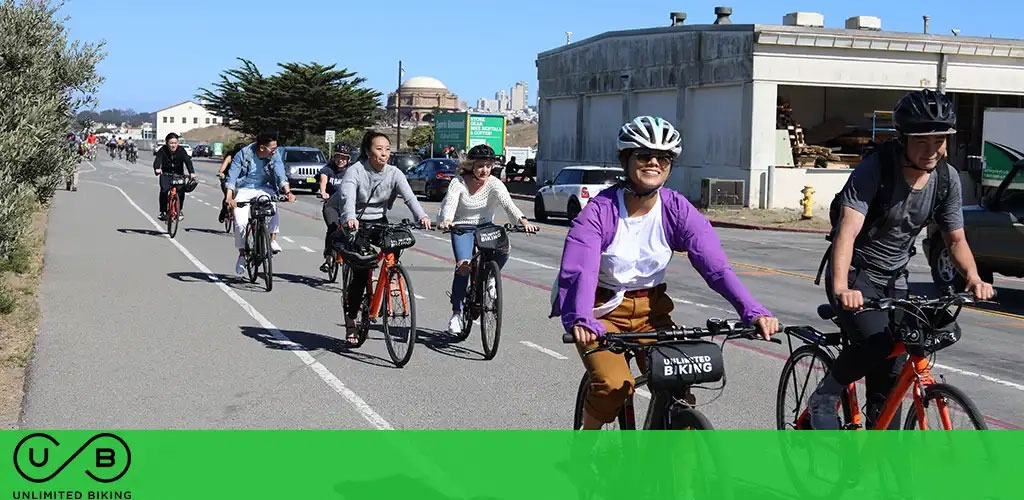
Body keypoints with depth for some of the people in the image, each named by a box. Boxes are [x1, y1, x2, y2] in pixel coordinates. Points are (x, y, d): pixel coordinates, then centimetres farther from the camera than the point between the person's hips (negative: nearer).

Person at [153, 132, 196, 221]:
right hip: (166, 174, 0)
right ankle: (163, 212, -6)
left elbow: (188, 161, -30)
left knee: (181, 190, -18)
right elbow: (157, 160, -34)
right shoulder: (162, 150, -19)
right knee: (164, 190, -21)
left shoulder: (181, 151, -18)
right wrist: (157, 169, -57)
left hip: (179, 174, 0)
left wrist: (192, 172, -48)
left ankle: (180, 210, 4)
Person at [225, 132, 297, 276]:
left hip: (264, 189, 2)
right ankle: (242, 255, 5)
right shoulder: (243, 154, -17)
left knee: (273, 205, -32)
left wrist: (287, 191, -40)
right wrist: (229, 197, -36)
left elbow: (280, 174, -21)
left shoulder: (274, 156, -11)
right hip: (244, 190, -1)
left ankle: (273, 240, -19)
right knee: (240, 223, -16)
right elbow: (232, 175, -22)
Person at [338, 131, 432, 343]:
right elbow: (348, 197, -32)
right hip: (357, 224, -4)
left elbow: (409, 196, -20)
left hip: (380, 222, 4)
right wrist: (350, 218, -53)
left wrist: (422, 216, -39)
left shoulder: (394, 173, -6)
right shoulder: (355, 171, -16)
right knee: (361, 271, -13)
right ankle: (350, 320, -1)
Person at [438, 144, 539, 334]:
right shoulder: (458, 183, -14)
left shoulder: (494, 184, -12)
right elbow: (449, 204, -27)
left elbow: (508, 204, -26)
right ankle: (456, 313, -7)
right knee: (464, 265, -21)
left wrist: (523, 220, -46)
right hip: (462, 228, -1)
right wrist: (446, 220, -51)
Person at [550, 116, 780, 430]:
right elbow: (579, 271, -32)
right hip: (603, 312, -3)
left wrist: (752, 311, -34)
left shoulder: (677, 210, -10)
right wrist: (580, 320, -52)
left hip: (651, 311, 3)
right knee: (614, 385, -24)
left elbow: (716, 265, -19)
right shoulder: (600, 210, -19)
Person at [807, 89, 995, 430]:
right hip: (855, 276, -5)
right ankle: (825, 397, -5)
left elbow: (955, 238, 4)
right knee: (877, 343, -30)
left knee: (890, 377, 3)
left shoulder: (947, 179, -5)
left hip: (894, 280, 5)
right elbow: (848, 231, -34)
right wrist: (841, 288, -49)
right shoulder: (874, 169, -23)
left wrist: (973, 279, -16)